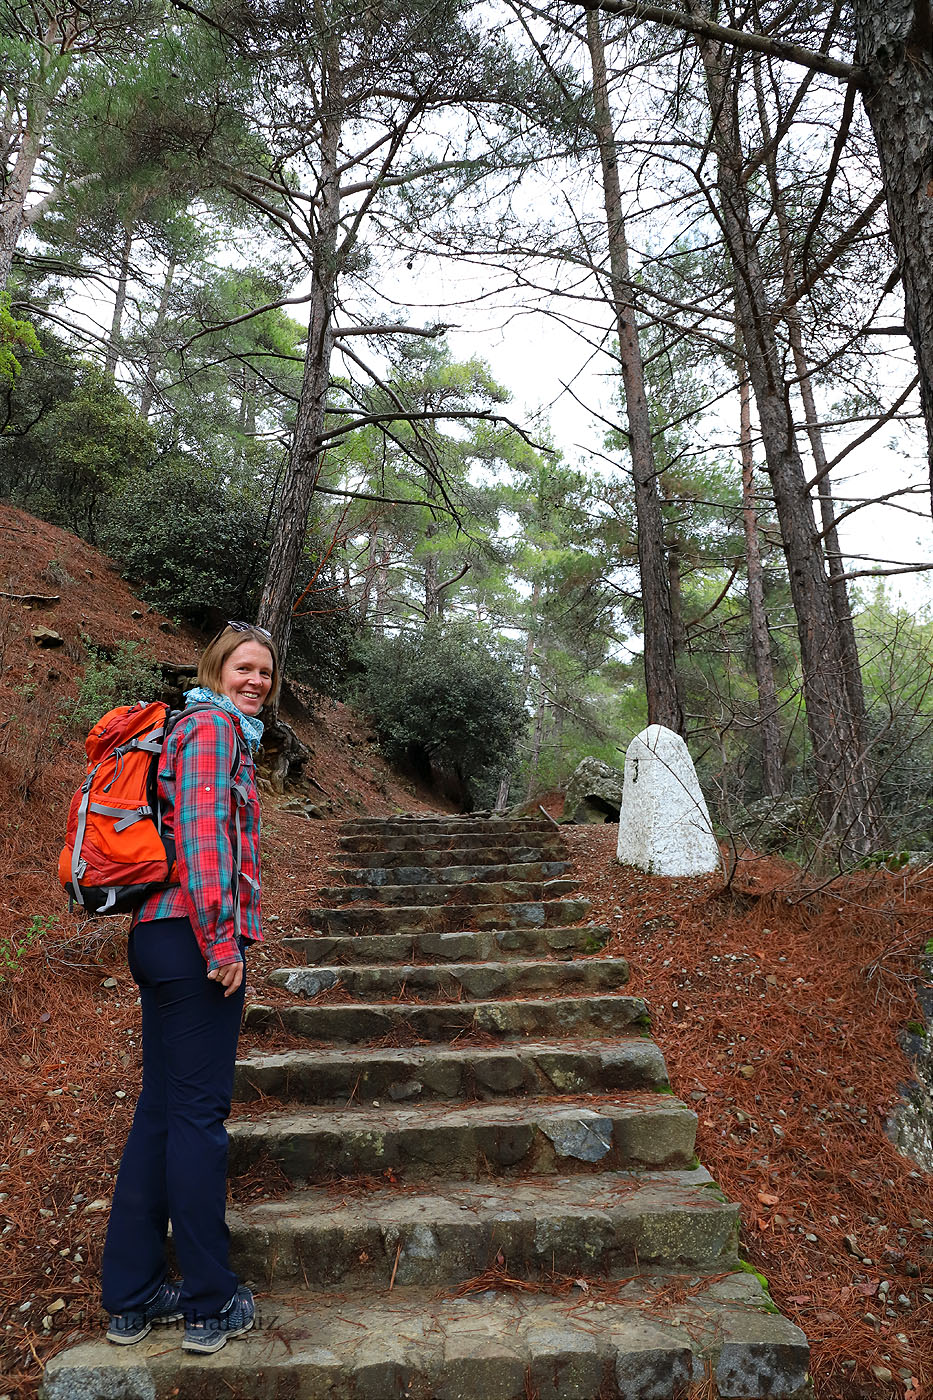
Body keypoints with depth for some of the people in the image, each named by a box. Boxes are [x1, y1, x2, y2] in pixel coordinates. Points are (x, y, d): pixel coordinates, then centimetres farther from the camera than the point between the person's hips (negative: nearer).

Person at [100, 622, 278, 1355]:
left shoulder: (221, 728, 21)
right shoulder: (214, 725, -8)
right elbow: (204, 830, -19)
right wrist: (223, 940, -20)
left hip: (161, 935, 10)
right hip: (193, 935, -10)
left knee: (161, 1109, 14)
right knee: (199, 1111, -1)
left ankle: (131, 1296, 26)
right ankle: (211, 1305, 14)